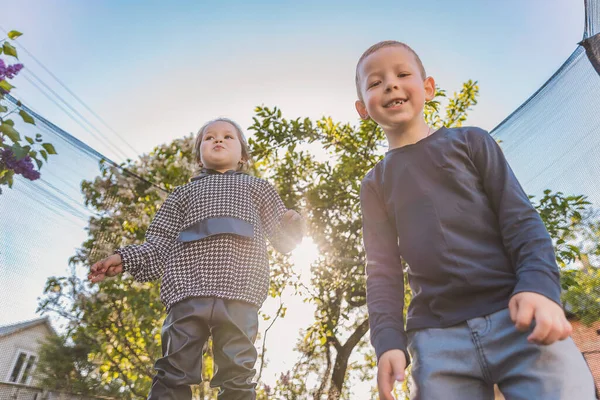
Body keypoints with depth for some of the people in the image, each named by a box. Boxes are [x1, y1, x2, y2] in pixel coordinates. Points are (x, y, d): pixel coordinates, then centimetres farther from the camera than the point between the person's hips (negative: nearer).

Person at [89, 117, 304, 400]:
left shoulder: (257, 186, 26)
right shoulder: (185, 193, 29)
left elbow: (281, 236, 17)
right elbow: (161, 243, 21)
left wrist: (292, 227, -7)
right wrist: (125, 258, 4)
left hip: (239, 292, -1)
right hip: (188, 289, 1)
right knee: (175, 373, -2)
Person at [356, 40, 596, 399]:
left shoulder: (470, 141, 10)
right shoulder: (376, 184, 14)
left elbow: (520, 218, 2)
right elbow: (382, 269, 8)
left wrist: (539, 284, -16)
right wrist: (389, 339, -5)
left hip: (518, 317, -1)